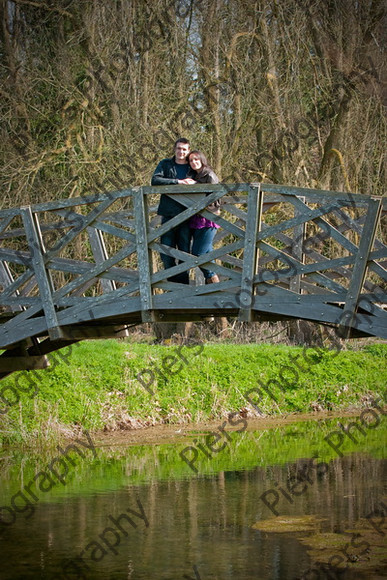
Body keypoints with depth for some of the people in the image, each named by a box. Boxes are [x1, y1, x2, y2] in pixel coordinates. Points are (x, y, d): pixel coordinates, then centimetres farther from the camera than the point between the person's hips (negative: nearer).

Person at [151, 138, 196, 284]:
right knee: (166, 252, 0)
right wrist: (178, 182, -16)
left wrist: (193, 183, -11)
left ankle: (183, 286, 11)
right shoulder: (165, 164, 7)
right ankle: (173, 282, 14)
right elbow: (155, 180, -9)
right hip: (168, 214, 0)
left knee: (185, 251, 2)